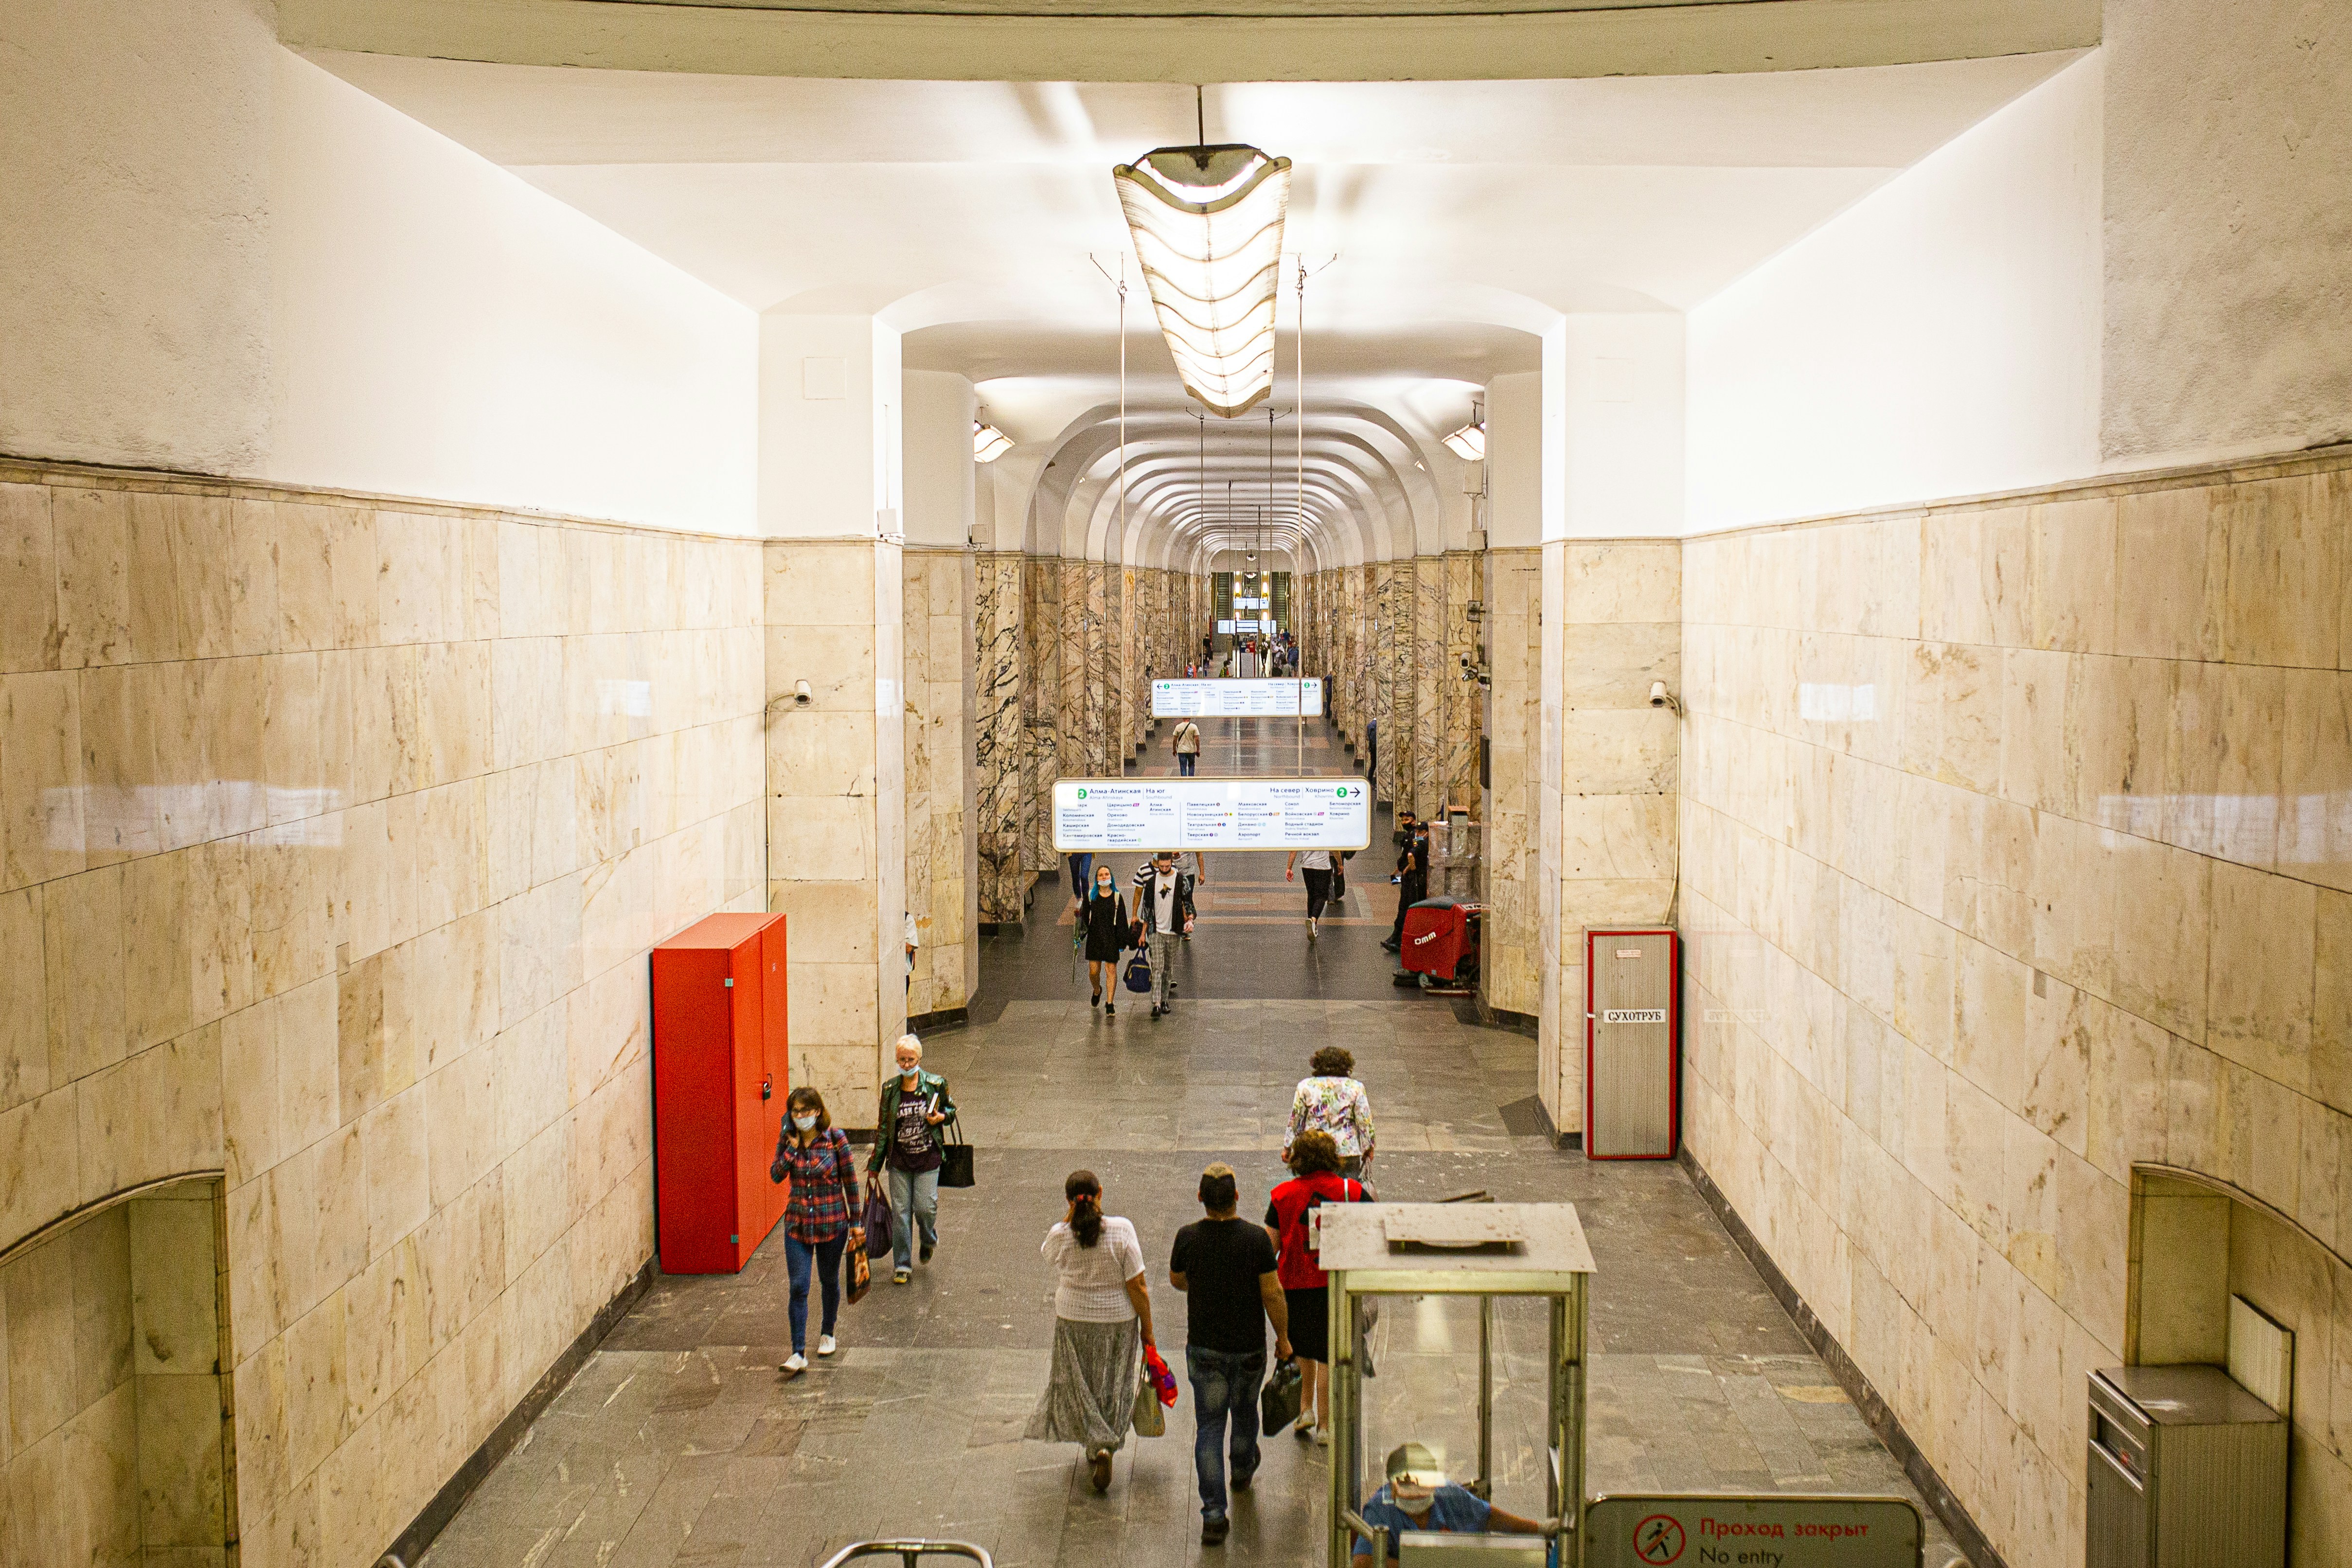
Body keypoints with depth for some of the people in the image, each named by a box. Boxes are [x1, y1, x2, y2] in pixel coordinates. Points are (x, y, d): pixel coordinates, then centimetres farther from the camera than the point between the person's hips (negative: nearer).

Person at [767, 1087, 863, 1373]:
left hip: (832, 1222, -2)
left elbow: (851, 1182, -5)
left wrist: (855, 1223, -3)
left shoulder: (835, 1138, -11)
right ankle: (799, 1354, -7)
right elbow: (776, 1175, -7)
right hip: (797, 1221, 2)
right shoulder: (787, 1138, -1)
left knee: (830, 1279, 16)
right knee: (798, 1287, -6)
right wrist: (792, 1148, -18)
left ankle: (827, 1333, 39)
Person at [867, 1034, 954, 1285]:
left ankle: (929, 1240, 31)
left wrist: (940, 1118, -14)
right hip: (899, 1160, 2)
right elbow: (883, 1126, 7)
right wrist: (875, 1164, 9)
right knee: (900, 1212, 2)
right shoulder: (890, 1089, 0)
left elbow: (951, 1109, 11)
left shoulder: (935, 1084, -5)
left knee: (925, 1207, -4)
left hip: (928, 1159, -2)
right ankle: (902, 1265, 13)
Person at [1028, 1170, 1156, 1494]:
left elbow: (1048, 1252, 12)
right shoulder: (1121, 1230, -19)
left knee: (1081, 1385, 17)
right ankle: (1104, 1446, 12)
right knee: (1112, 1387, 19)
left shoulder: (1060, 1235, -15)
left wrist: (1069, 1217, 0)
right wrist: (1147, 1330, -3)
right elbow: (1138, 1287, -15)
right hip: (1118, 1321, 0)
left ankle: (1097, 1445, 6)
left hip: (1074, 1323, 1)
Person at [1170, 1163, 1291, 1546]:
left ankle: (1213, 1515, -2)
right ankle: (1243, 1470, 52)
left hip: (1203, 1347, 0)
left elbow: (1177, 1281, 4)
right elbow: (1273, 1293, -13)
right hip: (1249, 1348, 0)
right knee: (1244, 1412, 26)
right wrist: (1283, 1338, 1)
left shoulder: (1188, 1238, -13)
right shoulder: (1255, 1239, -18)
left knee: (1209, 1426, 5)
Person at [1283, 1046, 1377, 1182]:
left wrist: (1287, 1148, 13)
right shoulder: (1355, 1087, -1)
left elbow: (1295, 1119, 3)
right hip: (1348, 1150, 0)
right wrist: (1368, 1149, 13)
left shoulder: (1306, 1086, 0)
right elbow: (1365, 1121, 1)